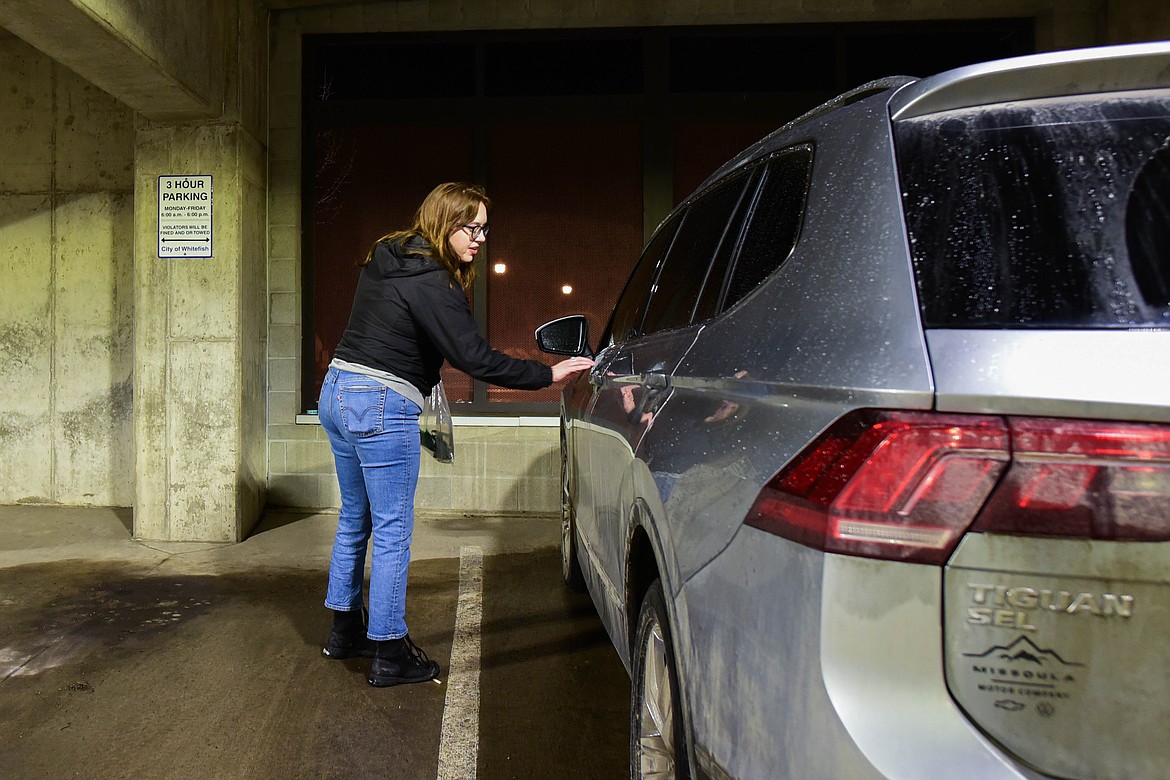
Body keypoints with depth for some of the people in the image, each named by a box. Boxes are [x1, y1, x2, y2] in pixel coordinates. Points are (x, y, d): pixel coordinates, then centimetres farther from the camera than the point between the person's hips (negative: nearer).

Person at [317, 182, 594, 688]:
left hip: (335, 393, 10)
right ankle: (390, 655, 11)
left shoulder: (385, 261, 12)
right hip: (382, 407, -9)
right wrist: (548, 374, -16)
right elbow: (474, 358, -21)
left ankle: (345, 631, 35)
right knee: (392, 532, 1)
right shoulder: (430, 281, -16)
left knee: (355, 519, 20)